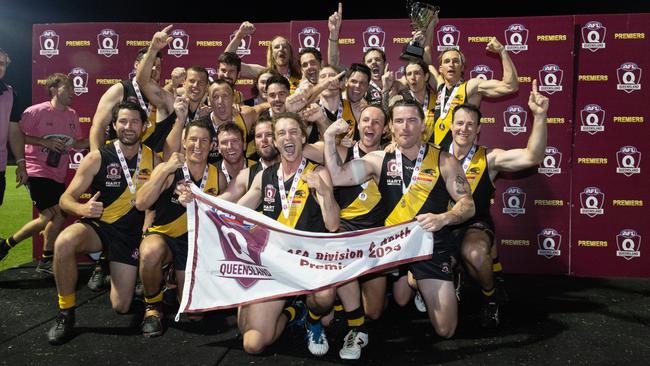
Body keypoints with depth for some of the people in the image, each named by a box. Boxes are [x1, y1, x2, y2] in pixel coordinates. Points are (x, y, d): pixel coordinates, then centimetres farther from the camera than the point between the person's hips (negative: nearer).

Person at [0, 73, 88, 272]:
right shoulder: (37, 111, -10)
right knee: (47, 216, -13)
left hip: (57, 175, 7)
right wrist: (45, 142, -20)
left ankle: (46, 261, 20)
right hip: (37, 171, -7)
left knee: (59, 215, 6)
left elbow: (77, 143, 15)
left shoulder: (72, 115, 8)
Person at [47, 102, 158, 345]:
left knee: (121, 306, -1)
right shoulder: (97, 158, -9)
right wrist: (82, 208, -30)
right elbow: (66, 199, -8)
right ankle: (66, 312, -14)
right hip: (97, 225, -1)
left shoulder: (153, 159, -3)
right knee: (64, 242, -37)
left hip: (131, 233, 1)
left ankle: (131, 275, 36)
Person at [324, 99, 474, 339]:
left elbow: (467, 205, -3)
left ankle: (421, 284, 28)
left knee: (445, 330, 2)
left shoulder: (444, 161, -3)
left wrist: (443, 218, -22)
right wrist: (330, 138, -15)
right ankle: (411, 281, 42)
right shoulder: (379, 160, 0)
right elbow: (336, 177, -7)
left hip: (432, 245, -1)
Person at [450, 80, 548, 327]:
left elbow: (532, 157, -18)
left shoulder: (489, 159, -5)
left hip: (475, 225, -2)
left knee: (473, 252, -36)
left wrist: (540, 116, -28)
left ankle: (490, 297, 1)